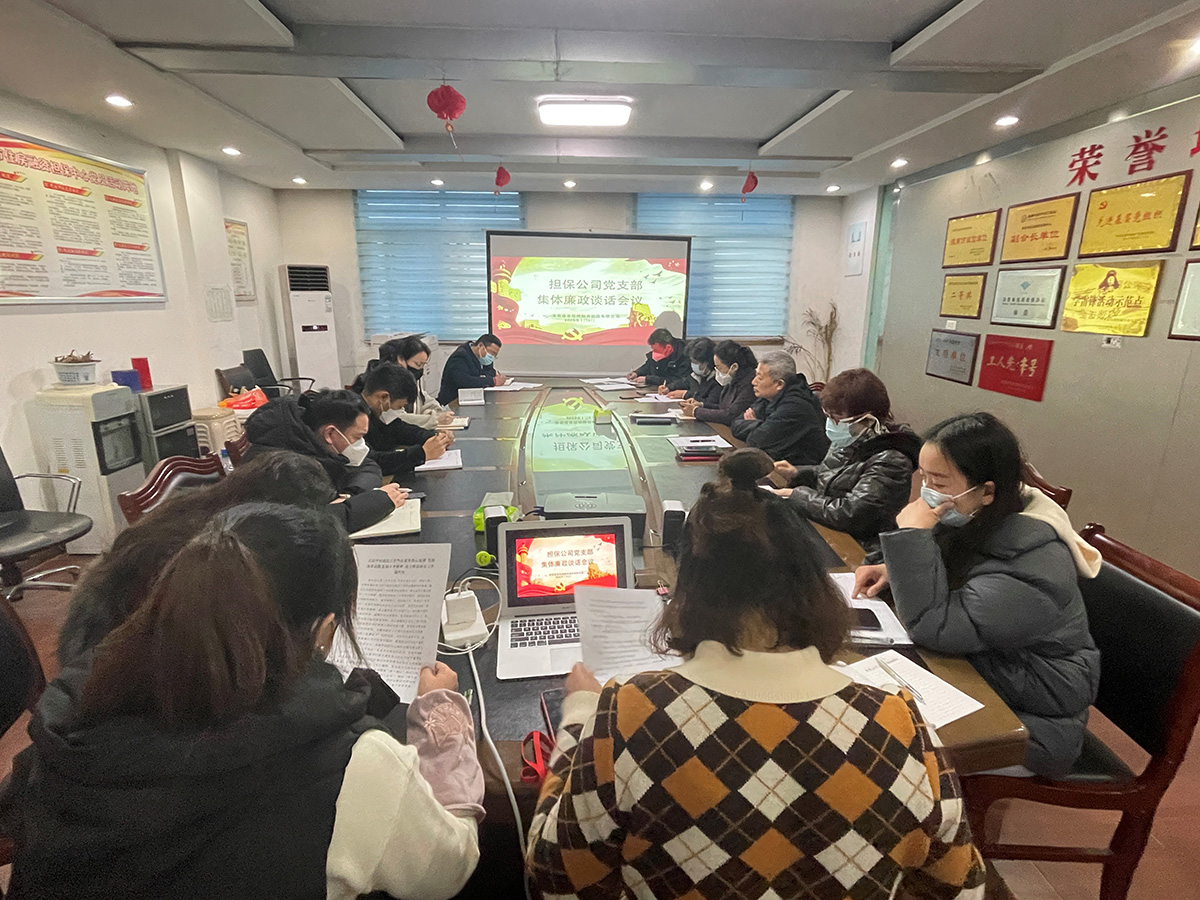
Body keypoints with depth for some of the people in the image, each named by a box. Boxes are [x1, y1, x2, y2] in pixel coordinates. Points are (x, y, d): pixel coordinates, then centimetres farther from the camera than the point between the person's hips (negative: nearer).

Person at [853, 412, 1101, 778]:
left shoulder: (1030, 569, -32)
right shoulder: (981, 519, -6)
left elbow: (934, 627, -34)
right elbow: (940, 576, 12)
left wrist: (913, 537, -32)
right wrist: (895, 570, -9)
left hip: (1028, 723, -7)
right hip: (977, 672, 7)